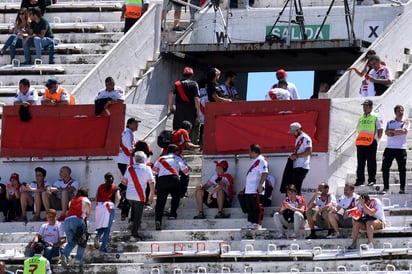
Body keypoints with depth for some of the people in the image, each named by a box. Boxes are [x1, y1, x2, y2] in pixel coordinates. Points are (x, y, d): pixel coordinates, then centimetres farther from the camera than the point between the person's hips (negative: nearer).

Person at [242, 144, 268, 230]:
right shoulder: (254, 161, 21)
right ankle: (250, 222, 15)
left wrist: (260, 185, -27)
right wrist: (246, 187, 27)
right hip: (249, 190, 11)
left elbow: (264, 173, -22)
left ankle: (257, 223, -7)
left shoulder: (261, 160, -11)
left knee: (257, 207, -8)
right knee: (249, 207, 11)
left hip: (256, 190, -11)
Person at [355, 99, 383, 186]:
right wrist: (360, 139, 13)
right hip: (360, 143, 5)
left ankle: (372, 180, 3)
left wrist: (377, 139, 2)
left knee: (371, 162, -2)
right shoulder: (360, 118, 15)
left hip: (371, 143, -5)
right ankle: (360, 180, 11)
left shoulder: (375, 118, 1)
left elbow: (380, 129, 3)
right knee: (360, 162, 6)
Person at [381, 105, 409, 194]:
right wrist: (398, 132, -14)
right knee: (385, 168, -1)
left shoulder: (406, 122, 6)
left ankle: (402, 188, 5)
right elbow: (387, 132, -4)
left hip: (401, 148, -2)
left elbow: (404, 131, -13)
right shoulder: (390, 122, 13)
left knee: (402, 169, -2)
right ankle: (386, 187, 9)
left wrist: (392, 131, -8)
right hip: (389, 148, 2)